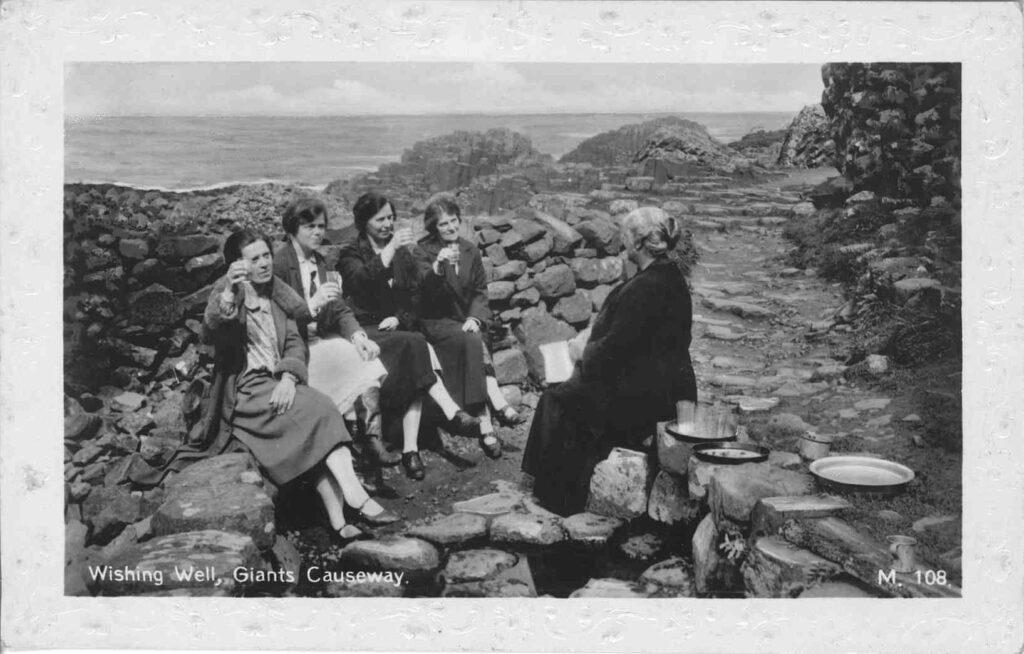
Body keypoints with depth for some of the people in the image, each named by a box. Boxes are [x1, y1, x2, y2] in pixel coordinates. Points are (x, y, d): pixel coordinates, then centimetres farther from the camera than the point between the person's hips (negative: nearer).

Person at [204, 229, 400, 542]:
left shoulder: (281, 294, 16)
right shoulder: (225, 291, 1)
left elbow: (295, 343, 9)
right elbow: (210, 331, -19)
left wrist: (289, 377, -12)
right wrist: (229, 293, -37)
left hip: (278, 386, 4)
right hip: (244, 390, -4)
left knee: (315, 432, -26)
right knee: (318, 408, -28)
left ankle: (338, 520, -35)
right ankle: (357, 499, -33)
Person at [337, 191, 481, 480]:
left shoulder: (403, 255, 18)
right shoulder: (351, 254, 5)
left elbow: (412, 298, 16)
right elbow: (364, 280, -18)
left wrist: (398, 318, -5)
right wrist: (390, 249, -26)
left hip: (395, 328, 4)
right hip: (364, 330, -4)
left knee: (413, 371, -29)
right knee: (413, 342, -33)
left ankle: (410, 448, -35)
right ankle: (451, 413, -38)